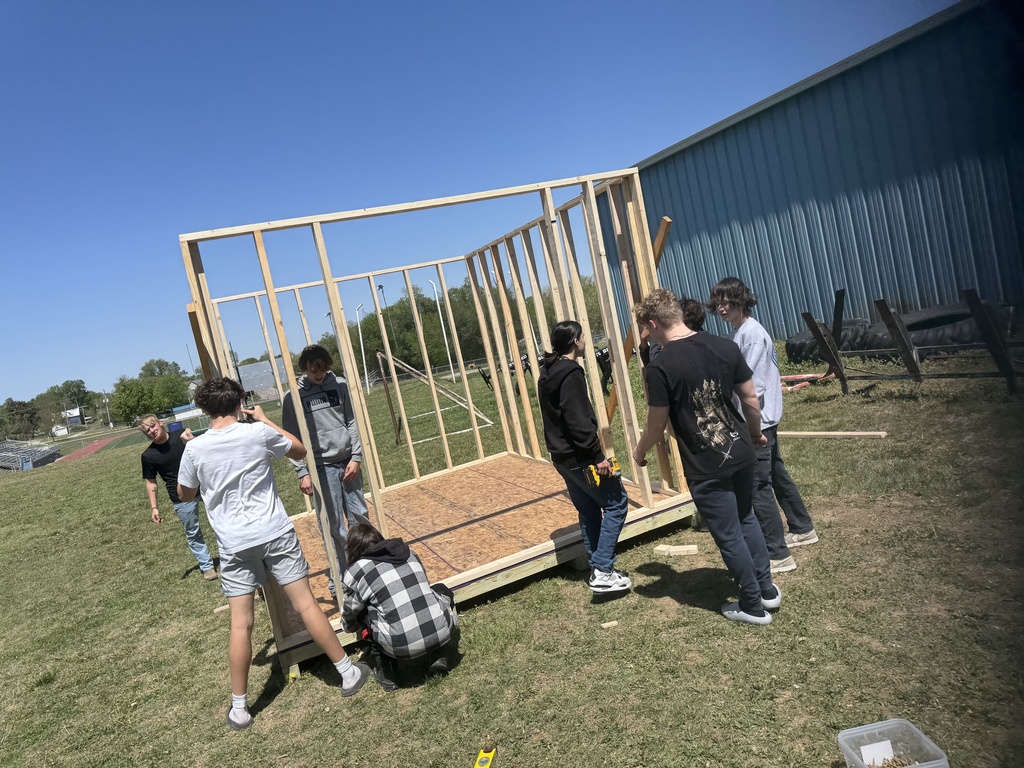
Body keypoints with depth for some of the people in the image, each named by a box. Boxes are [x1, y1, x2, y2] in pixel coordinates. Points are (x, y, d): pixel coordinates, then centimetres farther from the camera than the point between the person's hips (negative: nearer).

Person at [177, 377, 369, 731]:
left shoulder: (195, 448, -4)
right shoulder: (258, 433, -6)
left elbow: (185, 494, 13)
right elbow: (299, 450, 13)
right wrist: (265, 420, 19)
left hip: (235, 544, 1)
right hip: (275, 533, 0)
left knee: (241, 624, 7)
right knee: (306, 604, 6)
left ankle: (238, 708, 18)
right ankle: (348, 673, 17)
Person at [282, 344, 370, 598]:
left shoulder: (340, 385, 4)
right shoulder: (294, 396, -3)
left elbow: (353, 422, 5)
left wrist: (356, 457, -3)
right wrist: (302, 472, -8)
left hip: (348, 462, 3)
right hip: (322, 467, -2)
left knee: (360, 517, 9)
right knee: (333, 526, 0)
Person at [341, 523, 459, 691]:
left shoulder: (356, 572, 4)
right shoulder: (409, 553, 16)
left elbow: (349, 617, 19)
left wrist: (358, 629, 43)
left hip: (404, 647, -3)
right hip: (443, 633, 3)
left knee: (363, 612, 19)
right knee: (442, 593, 31)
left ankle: (388, 673, 19)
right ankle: (439, 657, 20)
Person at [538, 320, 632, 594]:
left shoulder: (547, 374, 12)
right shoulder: (571, 373, -18)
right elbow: (579, 422, -24)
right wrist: (598, 456, -20)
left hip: (562, 456, 10)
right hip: (579, 457, -9)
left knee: (588, 510, 17)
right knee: (616, 503, 0)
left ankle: (597, 570, 22)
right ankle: (603, 571, -3)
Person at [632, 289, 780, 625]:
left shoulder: (660, 367, -18)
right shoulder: (725, 347, -2)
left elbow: (656, 426, -11)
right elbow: (750, 400, 5)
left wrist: (639, 452, 9)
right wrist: (755, 432, 24)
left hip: (705, 468, -6)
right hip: (741, 452, 6)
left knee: (729, 537, 11)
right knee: (746, 519, 26)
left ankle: (753, 606, 27)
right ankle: (767, 589, 38)